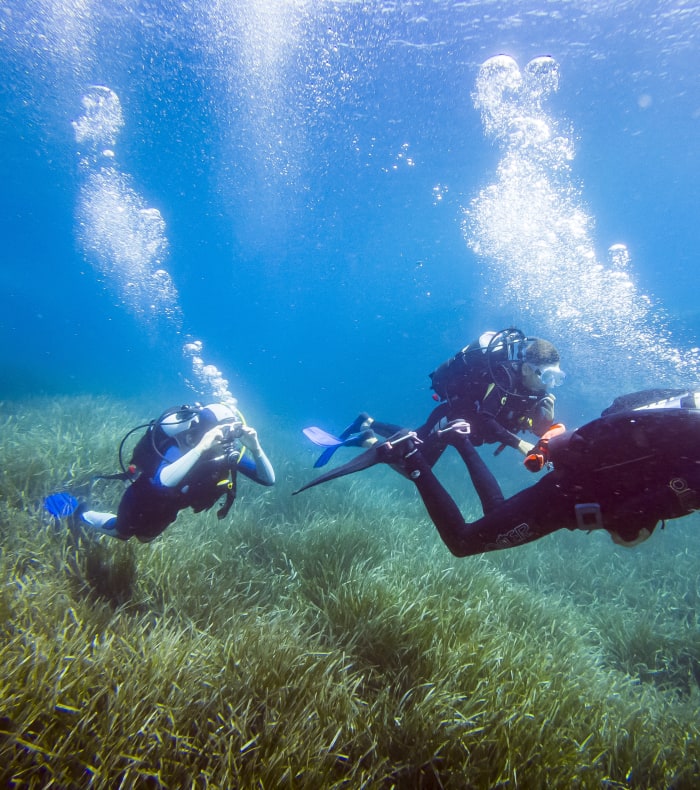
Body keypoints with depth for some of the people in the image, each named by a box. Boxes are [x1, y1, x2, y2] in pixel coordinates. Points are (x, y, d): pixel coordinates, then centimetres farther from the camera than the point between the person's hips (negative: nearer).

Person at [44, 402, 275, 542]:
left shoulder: (231, 453, -27)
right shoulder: (179, 450, -43)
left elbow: (268, 479, -28)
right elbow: (163, 481, -63)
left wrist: (255, 447, -44)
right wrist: (201, 448, -66)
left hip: (167, 506, 6)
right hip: (145, 497, -6)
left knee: (145, 536, 33)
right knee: (119, 532, 23)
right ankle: (79, 512, 49)